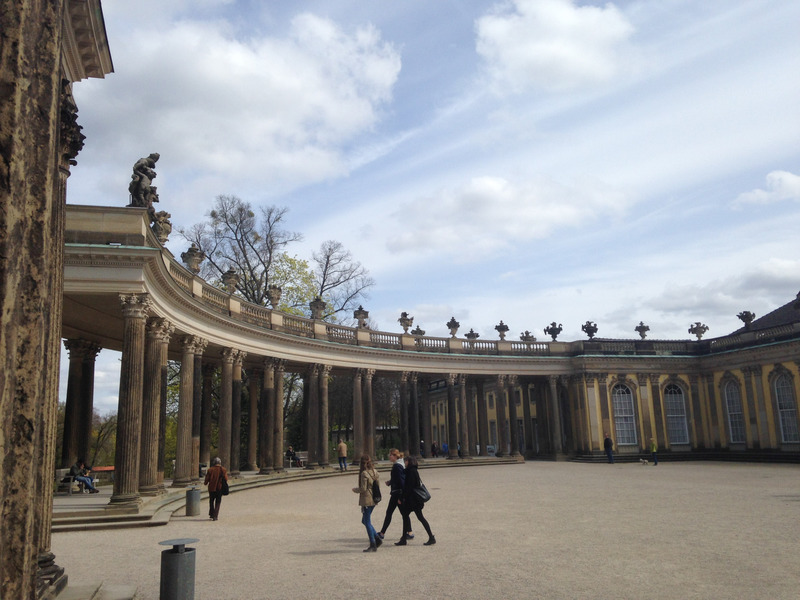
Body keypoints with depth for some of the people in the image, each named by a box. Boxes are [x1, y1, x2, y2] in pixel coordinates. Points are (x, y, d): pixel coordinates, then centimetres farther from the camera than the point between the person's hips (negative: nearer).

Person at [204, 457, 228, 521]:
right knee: (218, 502, 8)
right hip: (219, 488, 0)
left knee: (211, 501, 20)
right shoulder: (223, 469, -5)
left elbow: (207, 478, -2)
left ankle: (211, 514, 19)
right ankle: (215, 516, 1)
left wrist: (206, 483, 19)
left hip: (212, 488, 0)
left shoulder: (210, 469, -5)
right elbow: (226, 479, -5)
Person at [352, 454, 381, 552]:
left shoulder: (364, 473, -17)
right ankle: (377, 539, 16)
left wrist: (355, 489, -1)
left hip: (367, 500, -8)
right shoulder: (374, 471, 6)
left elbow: (363, 489, -18)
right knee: (364, 521, 20)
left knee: (367, 522, 2)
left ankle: (373, 546, 6)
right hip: (374, 499, 8)